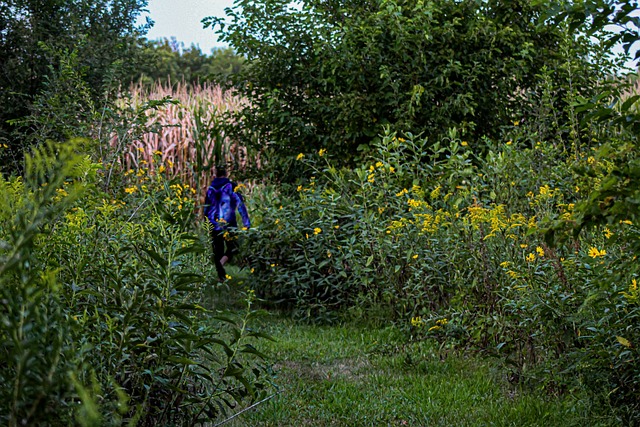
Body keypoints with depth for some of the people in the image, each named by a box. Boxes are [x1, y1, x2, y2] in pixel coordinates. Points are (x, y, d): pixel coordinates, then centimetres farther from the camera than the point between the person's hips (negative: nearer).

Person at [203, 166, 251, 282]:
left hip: (214, 224, 3)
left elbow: (206, 208, 15)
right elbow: (240, 204, -6)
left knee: (217, 250, 10)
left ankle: (221, 275, 9)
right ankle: (222, 262, -22)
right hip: (229, 223, -3)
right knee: (233, 247, 6)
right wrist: (247, 223, -4)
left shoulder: (211, 189, 9)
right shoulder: (232, 186, -2)